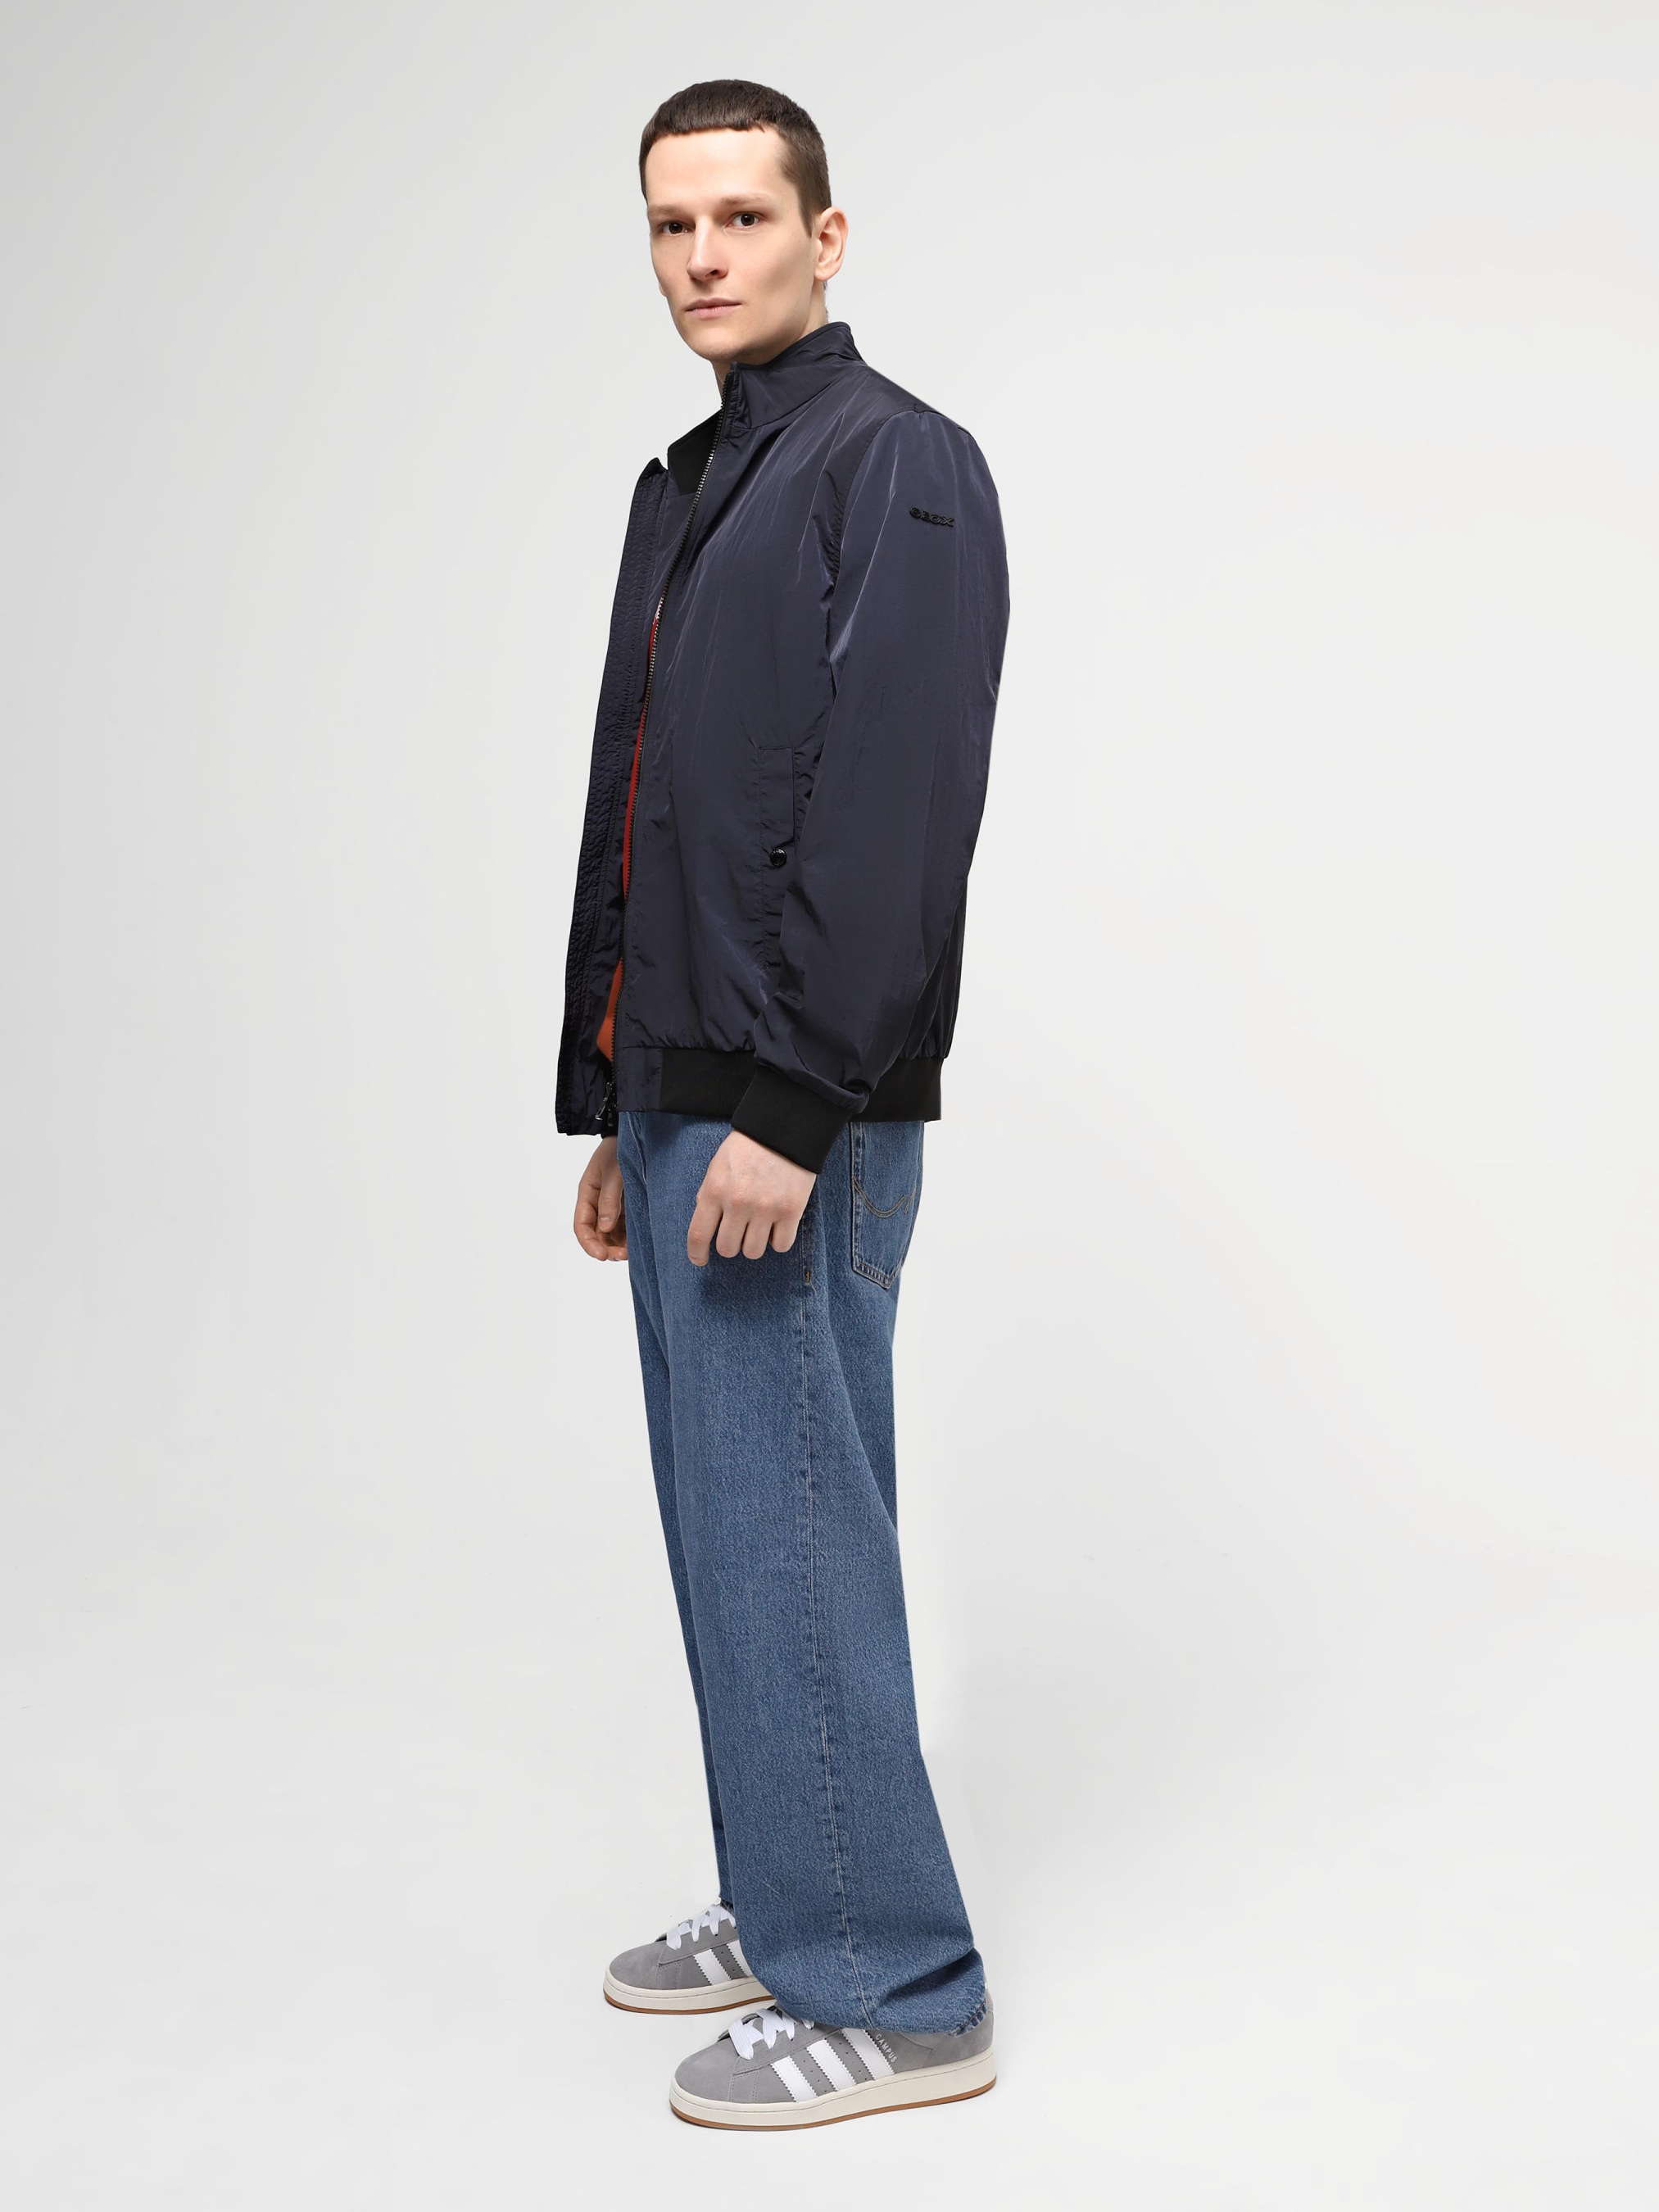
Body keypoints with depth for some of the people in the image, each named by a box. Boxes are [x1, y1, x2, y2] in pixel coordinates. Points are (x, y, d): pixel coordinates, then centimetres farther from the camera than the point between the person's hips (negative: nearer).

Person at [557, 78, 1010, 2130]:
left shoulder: (901, 467, -10)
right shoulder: (684, 492, 19)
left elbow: (894, 814, -20)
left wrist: (788, 1110, -24)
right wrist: (609, 1108, 18)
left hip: (795, 1113, -9)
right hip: (677, 1093, 9)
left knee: (785, 1530, -5)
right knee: (742, 1520, 15)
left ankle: (885, 1993, 7)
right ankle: (791, 1905, 28)